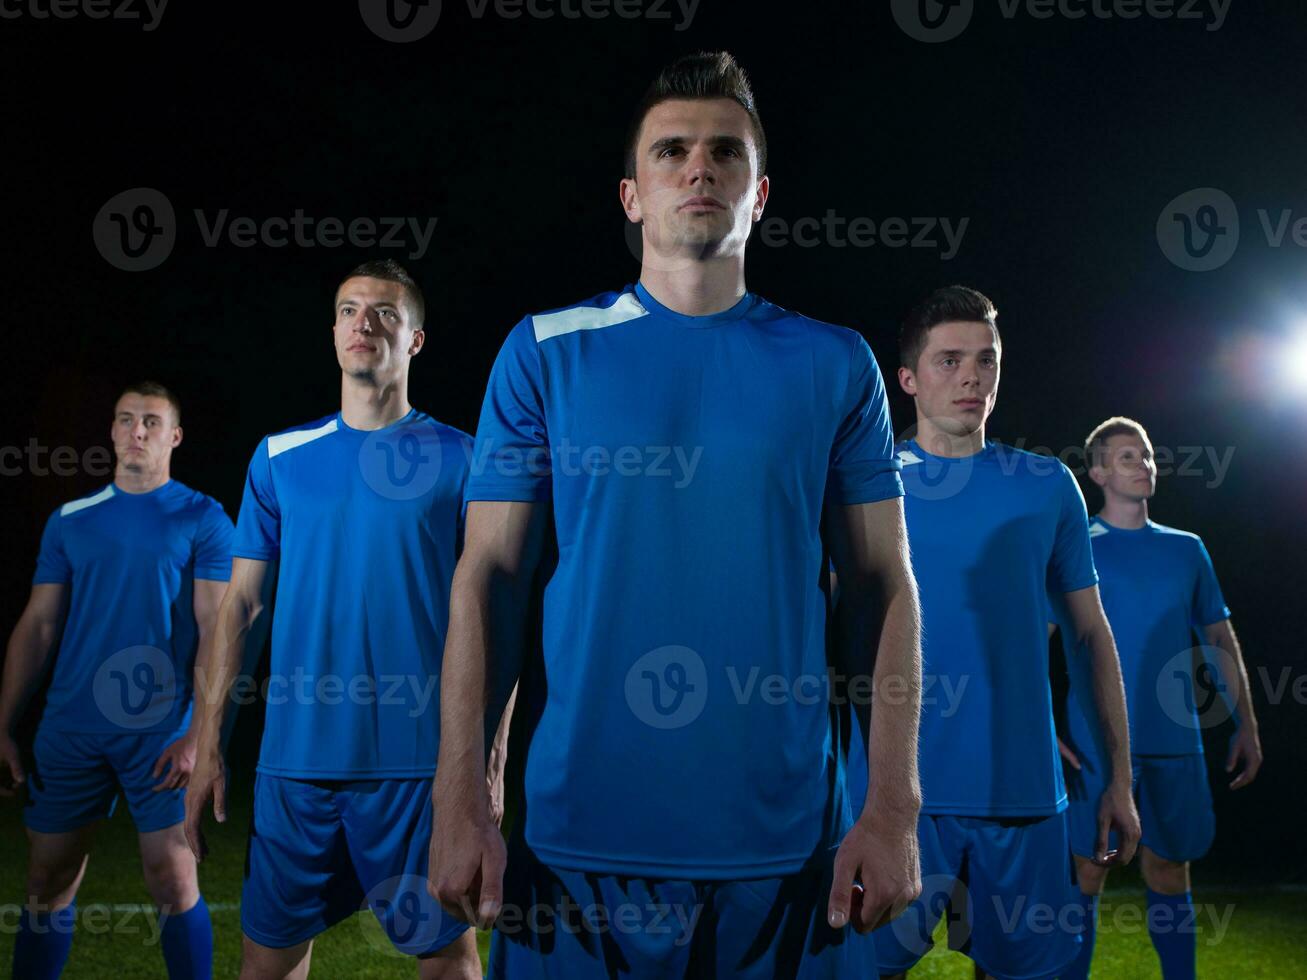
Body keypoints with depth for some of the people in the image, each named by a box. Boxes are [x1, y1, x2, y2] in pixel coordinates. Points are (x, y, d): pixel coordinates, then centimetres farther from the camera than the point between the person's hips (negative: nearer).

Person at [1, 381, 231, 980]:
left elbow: (216, 631, -6)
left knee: (173, 883, -1)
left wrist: (198, 734, -14)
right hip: (69, 730, 4)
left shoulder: (202, 519, -1)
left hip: (159, 732, -3)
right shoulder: (69, 520, 10)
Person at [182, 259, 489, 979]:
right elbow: (239, 603, 10)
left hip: (417, 758, -2)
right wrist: (208, 742, 5)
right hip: (294, 755, 3)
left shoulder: (458, 458, 0)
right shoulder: (280, 456, 8)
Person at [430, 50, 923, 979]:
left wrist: (894, 806, -5)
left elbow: (884, 587, 2)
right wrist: (461, 800, -8)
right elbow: (490, 577, -1)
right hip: (579, 836, 0)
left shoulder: (837, 364, 3)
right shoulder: (545, 352, 1)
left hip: (787, 835, 1)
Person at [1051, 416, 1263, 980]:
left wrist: (1246, 725, 8)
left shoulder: (1186, 549, 12)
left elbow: (1221, 640, 15)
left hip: (1175, 743, 3)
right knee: (1089, 873, 3)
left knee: (1169, 875, 9)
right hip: (1095, 745, -3)